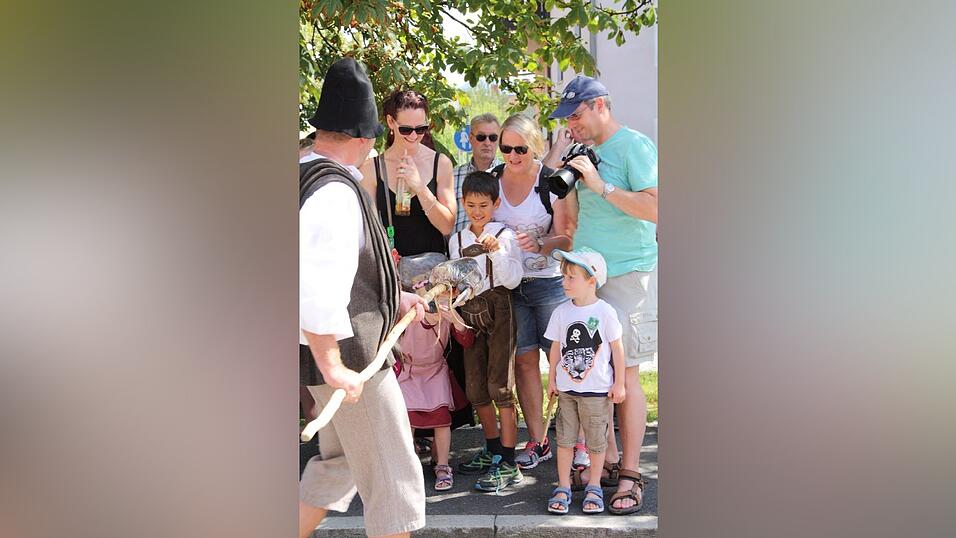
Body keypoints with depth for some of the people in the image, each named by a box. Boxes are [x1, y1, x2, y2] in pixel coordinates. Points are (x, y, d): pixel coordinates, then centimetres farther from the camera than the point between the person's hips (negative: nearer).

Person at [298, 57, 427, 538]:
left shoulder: (310, 178, 10)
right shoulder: (334, 192, -23)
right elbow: (316, 289, -32)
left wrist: (393, 298, 21)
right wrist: (332, 366, -27)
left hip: (337, 350, 10)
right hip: (346, 353, -10)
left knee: (339, 460, 25)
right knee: (391, 476, 3)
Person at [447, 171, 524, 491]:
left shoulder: (505, 236, -4)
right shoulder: (457, 239, 11)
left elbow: (513, 279, -9)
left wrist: (496, 252, -21)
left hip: (498, 310, -6)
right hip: (469, 313, 6)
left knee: (500, 386, -10)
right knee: (475, 389, 10)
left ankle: (508, 465, -7)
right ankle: (492, 451, 26)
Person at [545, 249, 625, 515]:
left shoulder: (605, 312, -8)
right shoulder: (561, 312, 1)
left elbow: (617, 348, -2)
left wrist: (619, 384, -1)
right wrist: (551, 379, 12)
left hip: (598, 390, -3)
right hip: (566, 388, 3)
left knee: (596, 441, 6)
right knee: (564, 439, 5)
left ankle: (594, 488, 21)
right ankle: (563, 488, 16)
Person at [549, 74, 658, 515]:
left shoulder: (634, 146, -7)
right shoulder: (586, 152, 15)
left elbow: (655, 209, -19)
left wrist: (601, 186, -19)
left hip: (628, 275, -7)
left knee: (624, 375, -5)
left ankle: (630, 475, 2)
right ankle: (603, 458, 17)